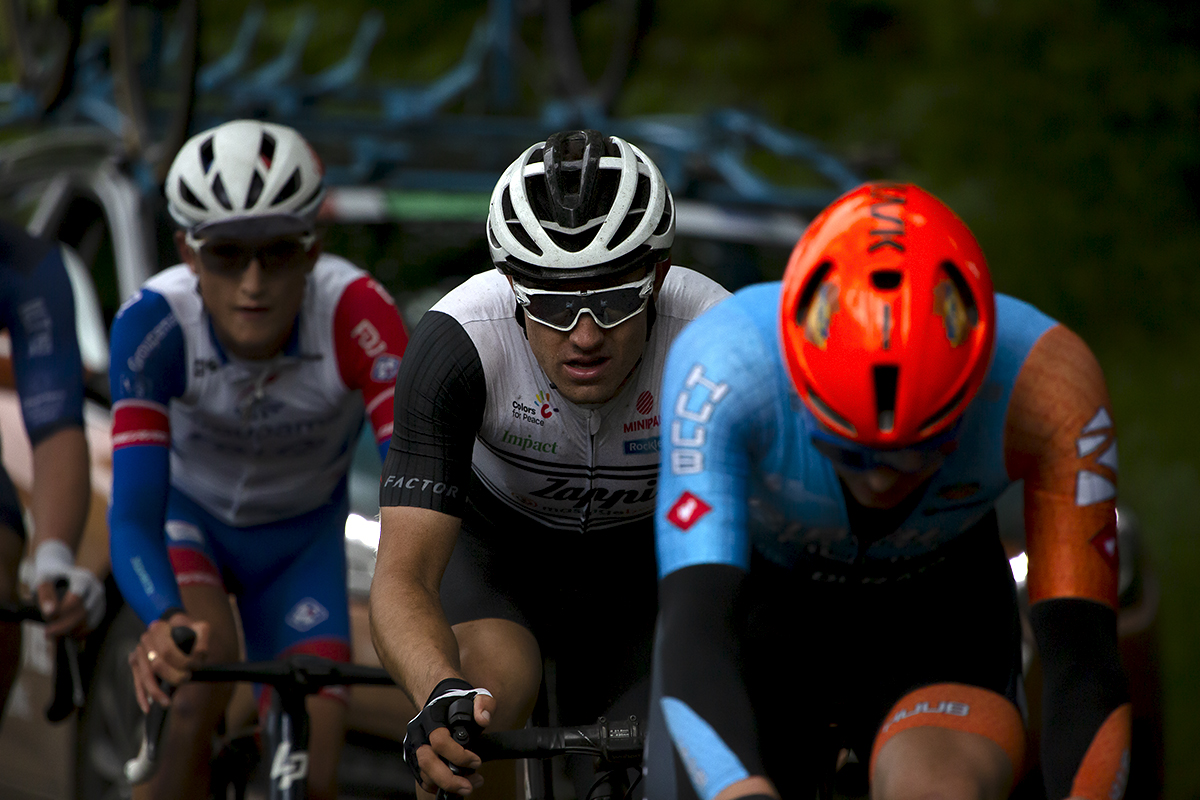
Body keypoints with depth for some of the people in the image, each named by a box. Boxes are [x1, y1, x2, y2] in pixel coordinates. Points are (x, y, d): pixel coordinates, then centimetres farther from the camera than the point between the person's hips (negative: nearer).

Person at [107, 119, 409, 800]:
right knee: (201, 674, -32)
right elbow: (133, 513, -39)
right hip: (189, 516, -1)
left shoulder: (356, 315, -35)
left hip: (302, 539, 1)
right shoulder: (154, 325, -34)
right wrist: (162, 623, -59)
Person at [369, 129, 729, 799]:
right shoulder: (461, 342, -35)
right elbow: (403, 575, -39)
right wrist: (442, 693, -60)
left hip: (648, 562, 2)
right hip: (496, 541, -2)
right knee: (484, 695, -31)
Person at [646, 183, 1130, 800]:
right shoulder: (722, 363, -35)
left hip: (936, 627, 0)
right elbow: (696, 635, -44)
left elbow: (1082, 660, -33)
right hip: (763, 610, 1)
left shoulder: (1044, 381, -31)